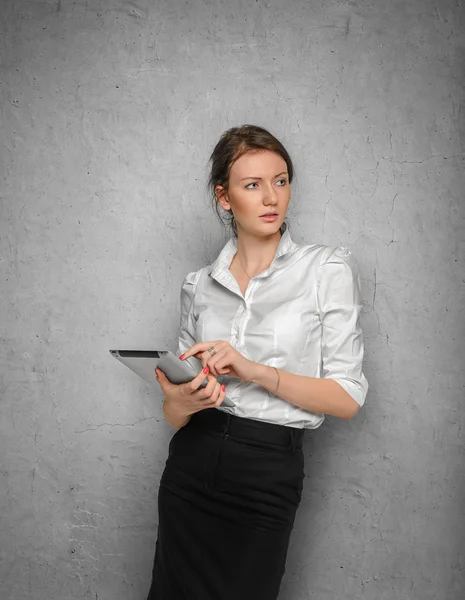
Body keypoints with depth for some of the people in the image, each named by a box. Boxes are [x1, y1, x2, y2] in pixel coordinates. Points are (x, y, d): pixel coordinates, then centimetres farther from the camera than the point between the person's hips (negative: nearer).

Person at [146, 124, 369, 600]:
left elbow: (348, 397, -8)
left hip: (268, 475, -3)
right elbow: (175, 415, 7)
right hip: (191, 466, 3)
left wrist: (258, 371, -20)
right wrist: (180, 402, -17)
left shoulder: (327, 268, -5)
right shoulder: (199, 286, 5)